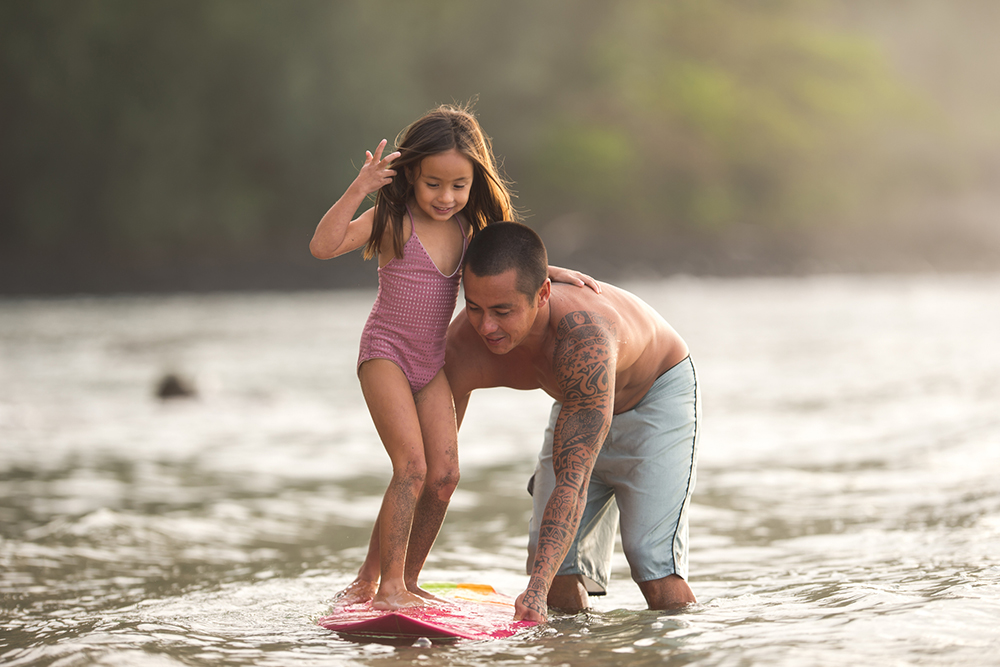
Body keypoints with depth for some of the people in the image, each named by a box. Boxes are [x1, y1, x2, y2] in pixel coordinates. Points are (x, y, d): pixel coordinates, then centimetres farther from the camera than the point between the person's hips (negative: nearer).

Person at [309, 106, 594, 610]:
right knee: (412, 465, -18)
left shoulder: (466, 228, 4)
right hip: (386, 354, -6)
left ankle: (387, 580, 11)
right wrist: (357, 191, -31)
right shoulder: (393, 221, -13)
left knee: (444, 474, -2)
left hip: (433, 362, 6)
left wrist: (550, 271, 11)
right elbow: (323, 246, -24)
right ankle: (388, 585, -10)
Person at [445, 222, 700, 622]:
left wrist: (536, 590, -56)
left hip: (658, 395, -5)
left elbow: (573, 480, -48)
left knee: (655, 565, -20)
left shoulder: (584, 338, -45)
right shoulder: (463, 349, -29)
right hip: (575, 408, 5)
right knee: (558, 575, -1)